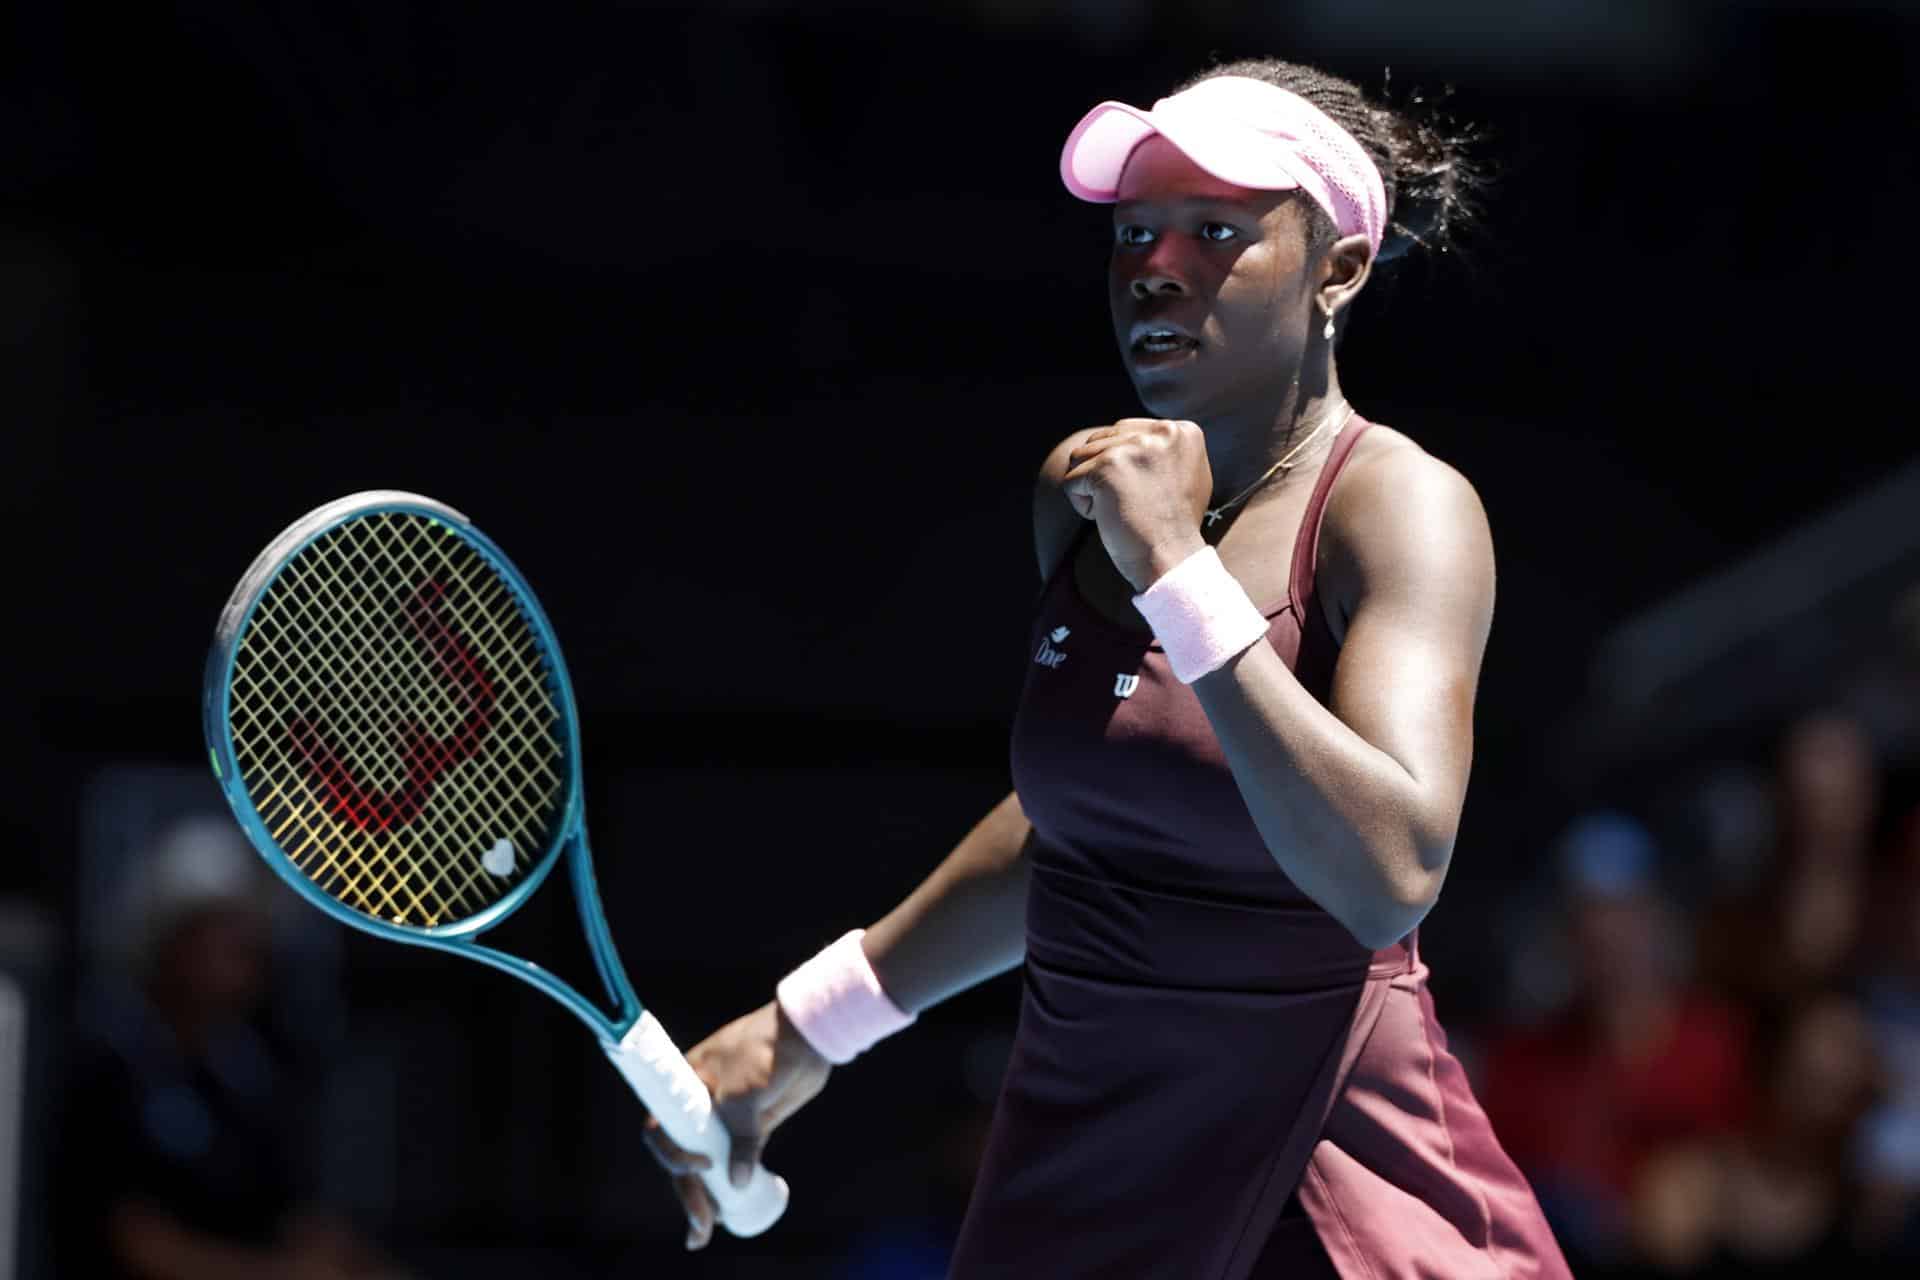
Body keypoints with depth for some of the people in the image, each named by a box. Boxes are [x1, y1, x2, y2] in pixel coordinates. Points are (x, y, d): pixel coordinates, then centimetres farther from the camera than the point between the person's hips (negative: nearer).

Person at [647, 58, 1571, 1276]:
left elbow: (1389, 878, -27)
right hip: (1070, 1169, 5)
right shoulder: (1080, 491, 5)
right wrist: (809, 1026, 22)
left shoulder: (1401, 508, -12)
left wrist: (1177, 571, -25)